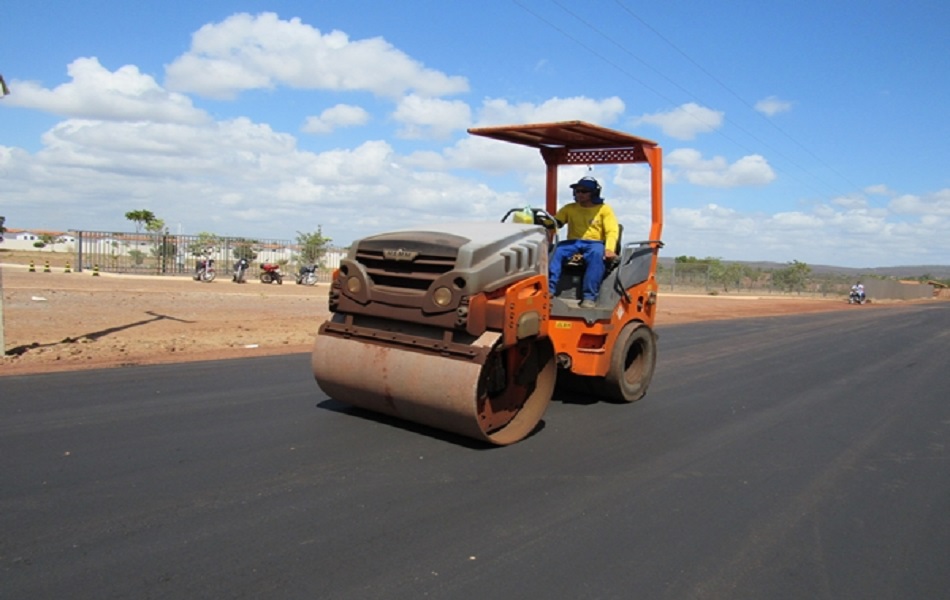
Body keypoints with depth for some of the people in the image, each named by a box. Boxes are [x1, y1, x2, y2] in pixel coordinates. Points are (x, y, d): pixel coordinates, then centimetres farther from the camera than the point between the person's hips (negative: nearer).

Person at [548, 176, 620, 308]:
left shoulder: (604, 209, 6)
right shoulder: (569, 208, 16)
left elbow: (612, 231, -5)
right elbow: (555, 222, 6)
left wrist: (609, 249, -24)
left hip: (595, 243, -3)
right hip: (573, 243, 3)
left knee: (597, 254, -38)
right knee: (556, 249, -29)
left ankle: (589, 297, -42)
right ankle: (549, 288, -36)